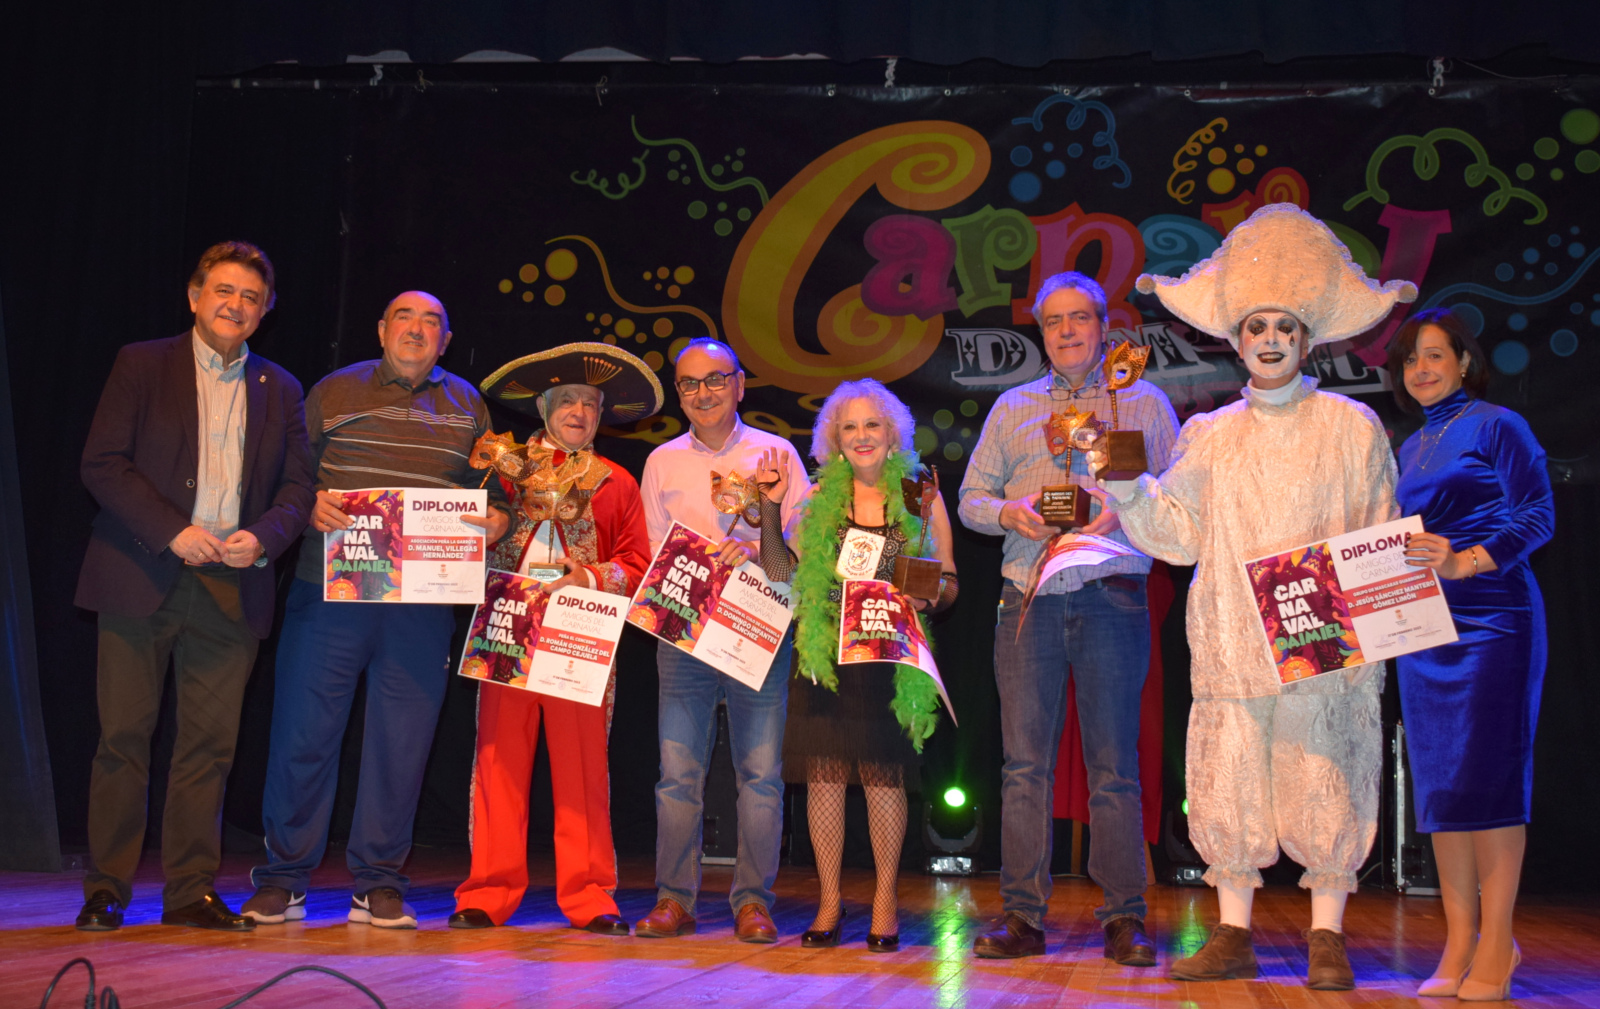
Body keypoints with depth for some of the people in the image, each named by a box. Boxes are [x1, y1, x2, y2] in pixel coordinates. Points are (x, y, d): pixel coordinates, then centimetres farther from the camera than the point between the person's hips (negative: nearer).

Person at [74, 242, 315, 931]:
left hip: (232, 588, 3)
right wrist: (171, 531, -14)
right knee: (124, 738, 0)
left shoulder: (280, 390, 15)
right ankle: (106, 892, 10)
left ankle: (192, 892, 11)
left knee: (210, 744, 3)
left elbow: (298, 485, 11)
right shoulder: (142, 365, 5)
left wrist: (261, 538, -9)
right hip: (141, 581, -2)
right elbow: (102, 464, -4)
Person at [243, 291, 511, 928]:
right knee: (303, 732, -1)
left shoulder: (468, 405, 16)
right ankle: (283, 879, 12)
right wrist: (310, 504, -13)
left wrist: (498, 518, -4)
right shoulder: (334, 391, 9)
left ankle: (379, 882, 14)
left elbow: (494, 488, 17)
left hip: (424, 601, 2)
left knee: (401, 741, 3)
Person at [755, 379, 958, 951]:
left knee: (884, 777, -2)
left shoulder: (920, 497, 5)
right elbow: (782, 572, 6)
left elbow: (949, 584, 7)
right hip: (825, 655, 2)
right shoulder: (820, 497, 9)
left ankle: (885, 900, 12)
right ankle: (829, 901, 12)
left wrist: (928, 598, -14)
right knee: (823, 774, 0)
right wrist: (770, 506, -1)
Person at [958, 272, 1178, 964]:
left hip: (1111, 599, -2)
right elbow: (971, 498, 16)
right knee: (1025, 763, 0)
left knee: (1114, 766, -1)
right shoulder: (1013, 407, 18)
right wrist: (1010, 512, -5)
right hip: (1029, 597, 2)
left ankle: (1124, 919, 4)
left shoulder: (1144, 402, 11)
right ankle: (1022, 916, 4)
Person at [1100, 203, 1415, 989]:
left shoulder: (1352, 428, 5)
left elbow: (1385, 540, 6)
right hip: (1233, 643, 2)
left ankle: (1327, 939, 11)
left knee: (1325, 785, -2)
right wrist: (1126, 489, -2)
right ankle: (1233, 936, 12)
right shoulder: (1211, 436, 12)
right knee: (1229, 783, 2)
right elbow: (1179, 535, 10)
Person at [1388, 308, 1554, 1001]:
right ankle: (1459, 944, 8)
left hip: (1490, 618, -7)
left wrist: (1466, 561, -20)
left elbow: (1538, 515, -9)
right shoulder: (1409, 449, 19)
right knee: (1437, 779, 4)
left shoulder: (1496, 425, 0)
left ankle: (1495, 944, -3)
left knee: (1486, 772, -8)